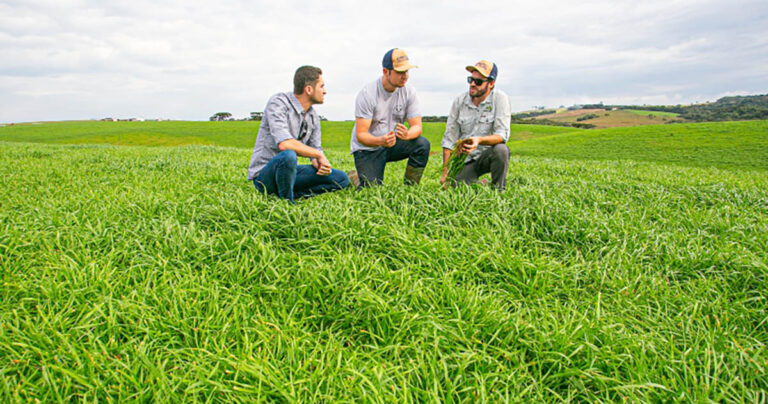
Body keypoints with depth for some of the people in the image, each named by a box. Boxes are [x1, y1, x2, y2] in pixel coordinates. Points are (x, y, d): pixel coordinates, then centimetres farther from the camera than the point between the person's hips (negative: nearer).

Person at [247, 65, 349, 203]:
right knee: (288, 156, -40)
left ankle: (296, 195, -11)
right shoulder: (278, 102, -17)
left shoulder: (313, 116, 7)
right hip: (264, 174, -7)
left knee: (341, 179, -2)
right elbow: (284, 144, -30)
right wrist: (319, 155, -20)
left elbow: (315, 149, 9)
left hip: (289, 169, 7)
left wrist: (320, 164, -15)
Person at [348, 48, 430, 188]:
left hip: (392, 143, 4)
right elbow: (361, 135, -23)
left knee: (423, 144, -24)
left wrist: (407, 134, -36)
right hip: (367, 148, -4)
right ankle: (355, 178, 20)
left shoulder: (408, 92, -8)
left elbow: (417, 126, -10)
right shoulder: (367, 94, -21)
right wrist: (381, 141, -45)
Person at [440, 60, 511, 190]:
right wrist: (445, 172, -3)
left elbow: (502, 135, -19)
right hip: (466, 160, 2)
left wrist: (479, 140, -39)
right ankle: (477, 184, 16)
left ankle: (498, 191, -11)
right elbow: (449, 139, 1)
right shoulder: (460, 100, -1)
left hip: (489, 155, -2)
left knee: (501, 149, -34)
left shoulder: (500, 98, -10)